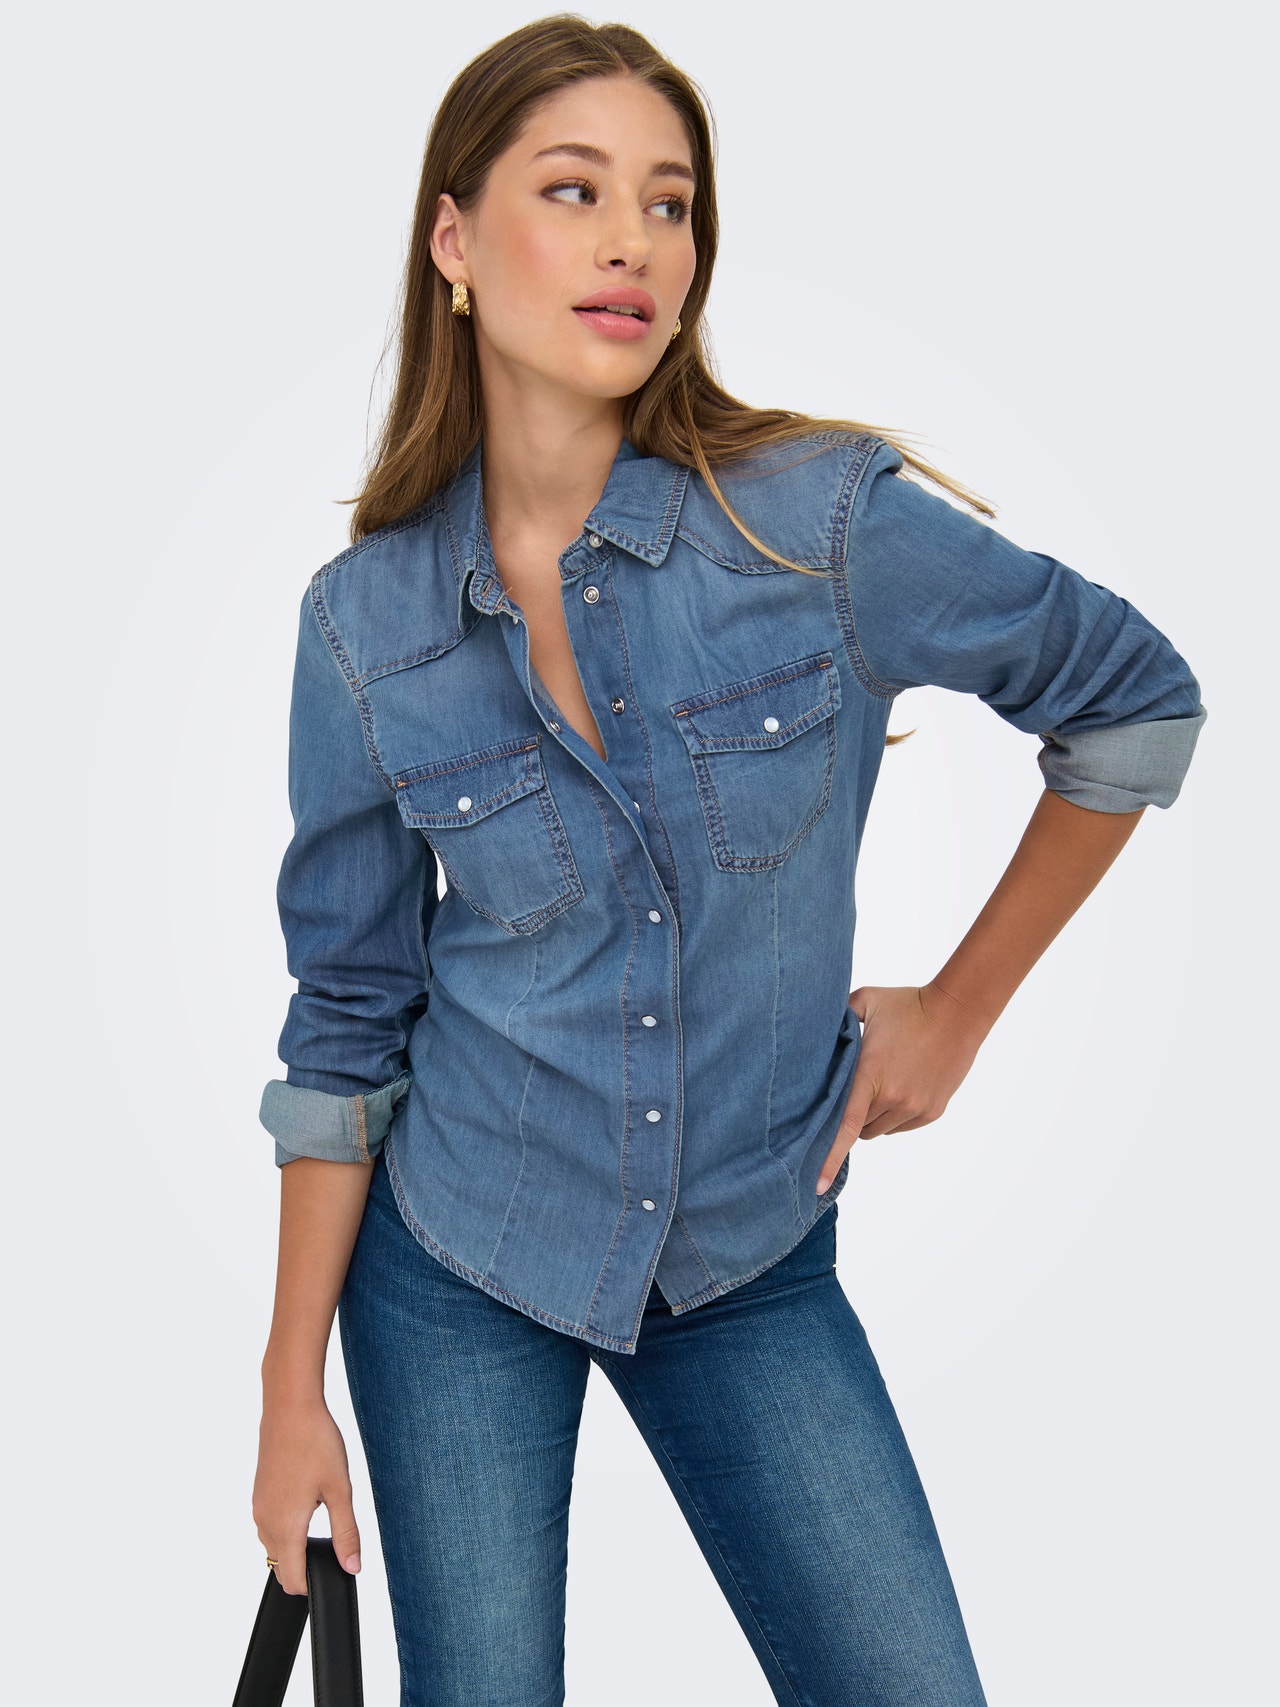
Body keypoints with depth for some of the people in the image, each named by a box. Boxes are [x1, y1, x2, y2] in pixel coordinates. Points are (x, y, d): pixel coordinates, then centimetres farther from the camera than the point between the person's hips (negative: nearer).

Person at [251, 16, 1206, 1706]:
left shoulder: (827, 520, -15)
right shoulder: (367, 619, -9)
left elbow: (1133, 699, -1)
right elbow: (345, 1016, -1)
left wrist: (958, 1008, 1)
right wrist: (294, 1388, 0)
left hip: (751, 1262, 0)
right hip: (454, 1262, 1)